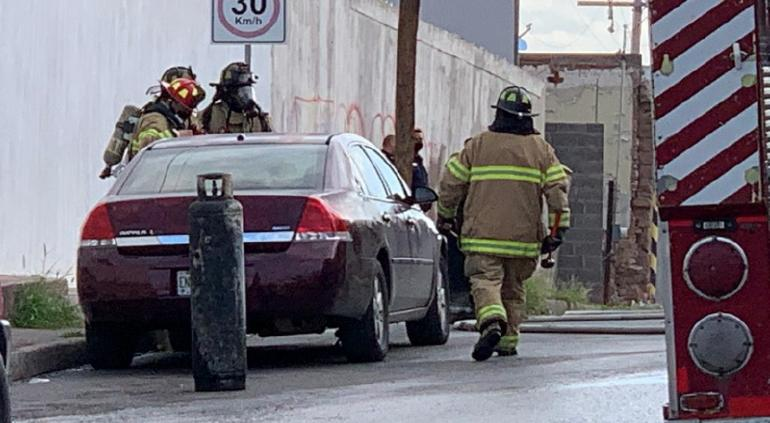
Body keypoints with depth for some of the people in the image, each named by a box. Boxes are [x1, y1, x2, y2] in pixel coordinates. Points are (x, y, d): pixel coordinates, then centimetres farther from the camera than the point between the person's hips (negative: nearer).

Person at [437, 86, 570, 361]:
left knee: (485, 281, -9)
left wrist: (445, 216, 23)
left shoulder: (478, 145, 3)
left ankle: (491, 323, -36)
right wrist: (558, 230, 3)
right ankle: (508, 341, 16)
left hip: (483, 235, -2)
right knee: (513, 288, 16)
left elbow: (451, 183, 8)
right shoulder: (541, 149, 6)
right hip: (523, 237, 2)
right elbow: (558, 189, 0)